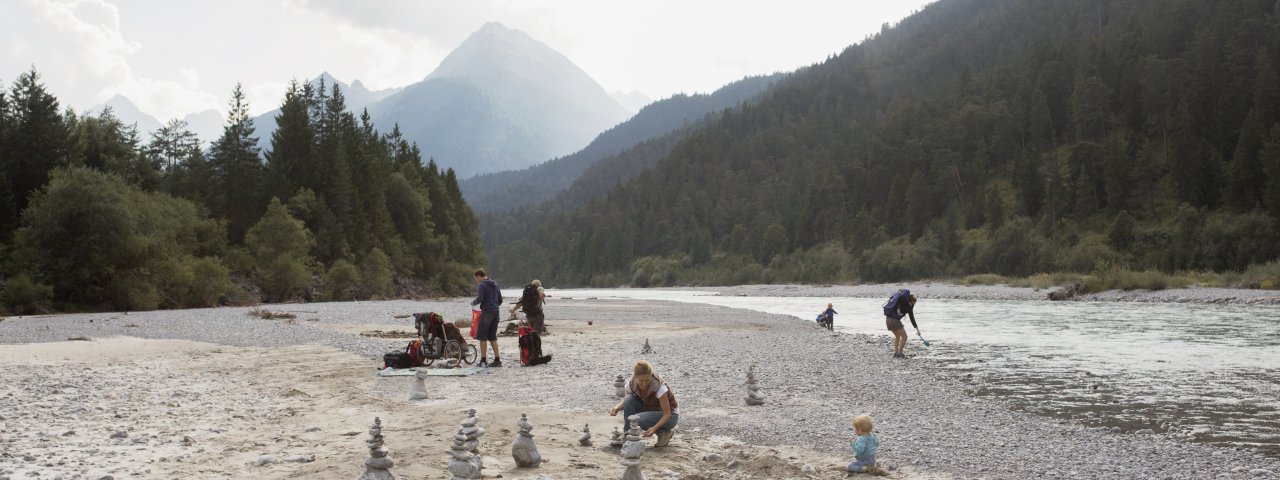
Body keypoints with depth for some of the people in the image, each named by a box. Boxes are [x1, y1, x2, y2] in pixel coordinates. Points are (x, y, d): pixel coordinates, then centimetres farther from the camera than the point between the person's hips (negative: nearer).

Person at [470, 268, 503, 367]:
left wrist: (473, 303, 1)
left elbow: (480, 299, -18)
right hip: (495, 312, 7)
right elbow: (500, 300, 18)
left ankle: (483, 361, -1)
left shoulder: (481, 285, -7)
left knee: (482, 337, 0)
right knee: (493, 337, 12)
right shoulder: (495, 284, 16)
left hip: (486, 312, -7)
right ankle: (497, 360, 9)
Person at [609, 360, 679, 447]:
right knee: (629, 399, -21)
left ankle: (665, 432, -6)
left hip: (670, 416, -5)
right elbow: (625, 402, 0)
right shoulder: (631, 384, -17)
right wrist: (617, 407, -23)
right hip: (649, 410, 5)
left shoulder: (659, 387, -30)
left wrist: (654, 428, -41)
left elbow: (667, 414, -26)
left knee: (639, 419, -31)